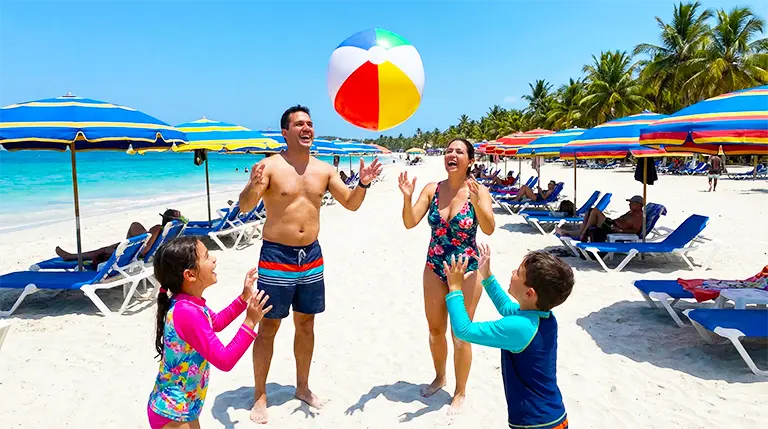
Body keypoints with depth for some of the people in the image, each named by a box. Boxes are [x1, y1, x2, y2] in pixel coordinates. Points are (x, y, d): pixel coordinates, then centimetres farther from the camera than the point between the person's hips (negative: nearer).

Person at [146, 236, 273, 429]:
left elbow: (216, 323, 19)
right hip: (171, 412, -9)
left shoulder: (189, 304, -1)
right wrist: (250, 323, -30)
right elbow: (224, 360, -30)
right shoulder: (188, 313, -32)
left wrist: (244, 298, 12)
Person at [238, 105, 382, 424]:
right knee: (268, 327, 4)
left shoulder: (324, 169, 5)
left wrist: (363, 184, -13)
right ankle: (260, 396, 20)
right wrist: (254, 185, -42)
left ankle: (302, 387, 33)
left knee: (306, 324, 15)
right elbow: (245, 206, -21)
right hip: (276, 256, -5)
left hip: (311, 256, 5)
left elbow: (351, 204, 6)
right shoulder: (270, 166, -11)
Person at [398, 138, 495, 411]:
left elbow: (489, 229, -24)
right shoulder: (432, 189, -3)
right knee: (435, 330, 18)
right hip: (434, 269, 4)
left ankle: (460, 391, 27)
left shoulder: (479, 191, -11)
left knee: (461, 334, 5)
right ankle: (439, 377, 43)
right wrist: (407, 197, -25)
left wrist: (476, 202, -39)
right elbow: (410, 223, -9)